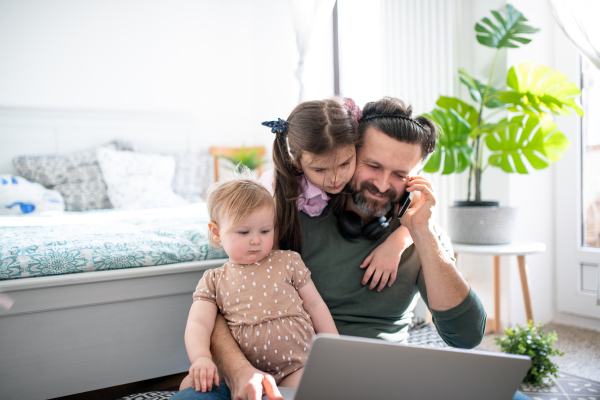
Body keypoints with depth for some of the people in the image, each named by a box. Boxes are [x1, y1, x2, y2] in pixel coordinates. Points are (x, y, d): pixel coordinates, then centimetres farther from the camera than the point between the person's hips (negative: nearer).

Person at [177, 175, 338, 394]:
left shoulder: (287, 261, 8)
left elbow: (315, 305, 13)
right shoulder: (213, 281, 9)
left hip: (295, 367, -1)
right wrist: (201, 358, -25)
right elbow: (197, 325, -3)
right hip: (245, 372, 1)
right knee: (190, 384, -18)